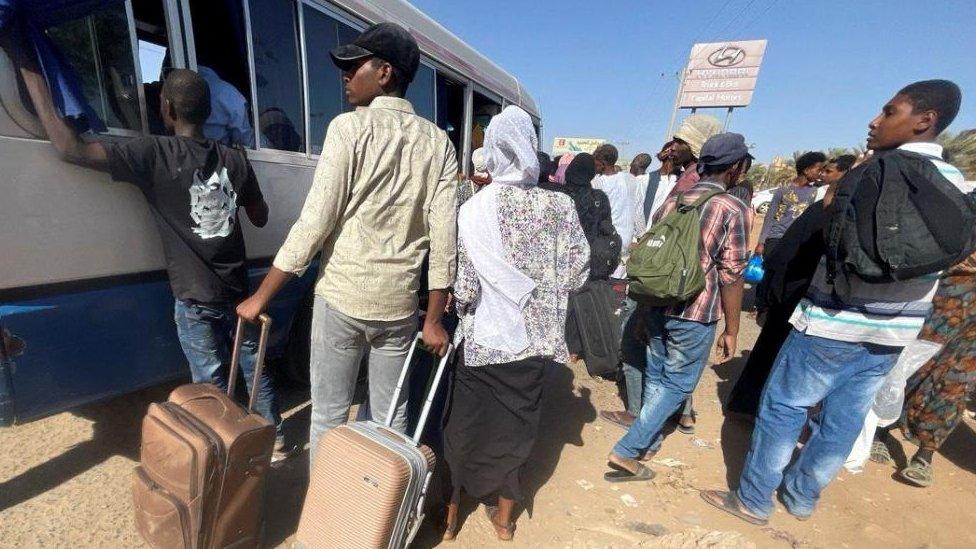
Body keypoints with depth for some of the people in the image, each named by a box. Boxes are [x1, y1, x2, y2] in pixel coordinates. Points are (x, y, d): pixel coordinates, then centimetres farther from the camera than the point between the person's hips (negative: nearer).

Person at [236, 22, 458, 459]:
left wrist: (260, 298, -2)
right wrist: (434, 320, 5)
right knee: (391, 415, 17)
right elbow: (444, 239, -1)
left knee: (328, 413, 13)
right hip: (399, 302, 4)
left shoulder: (349, 127, -6)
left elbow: (314, 222, -11)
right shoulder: (437, 142, 5)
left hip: (341, 296, -3)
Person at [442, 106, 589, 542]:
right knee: (517, 425, 20)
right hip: (533, 340, 2)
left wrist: (457, 299, 6)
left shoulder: (473, 209, -14)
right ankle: (504, 516, 39)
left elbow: (463, 288, -15)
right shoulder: (559, 206, -7)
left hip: (482, 340, -2)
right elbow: (577, 275, -3)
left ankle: (451, 513, 38)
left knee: (464, 425, 18)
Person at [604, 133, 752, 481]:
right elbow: (731, 276, -11)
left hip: (657, 307, 6)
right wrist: (731, 330, -1)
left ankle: (649, 442, 35)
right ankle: (627, 451, 6)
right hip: (694, 314, -5)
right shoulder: (733, 209, -9)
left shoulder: (673, 200, 8)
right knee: (676, 384, 8)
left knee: (655, 376, 20)